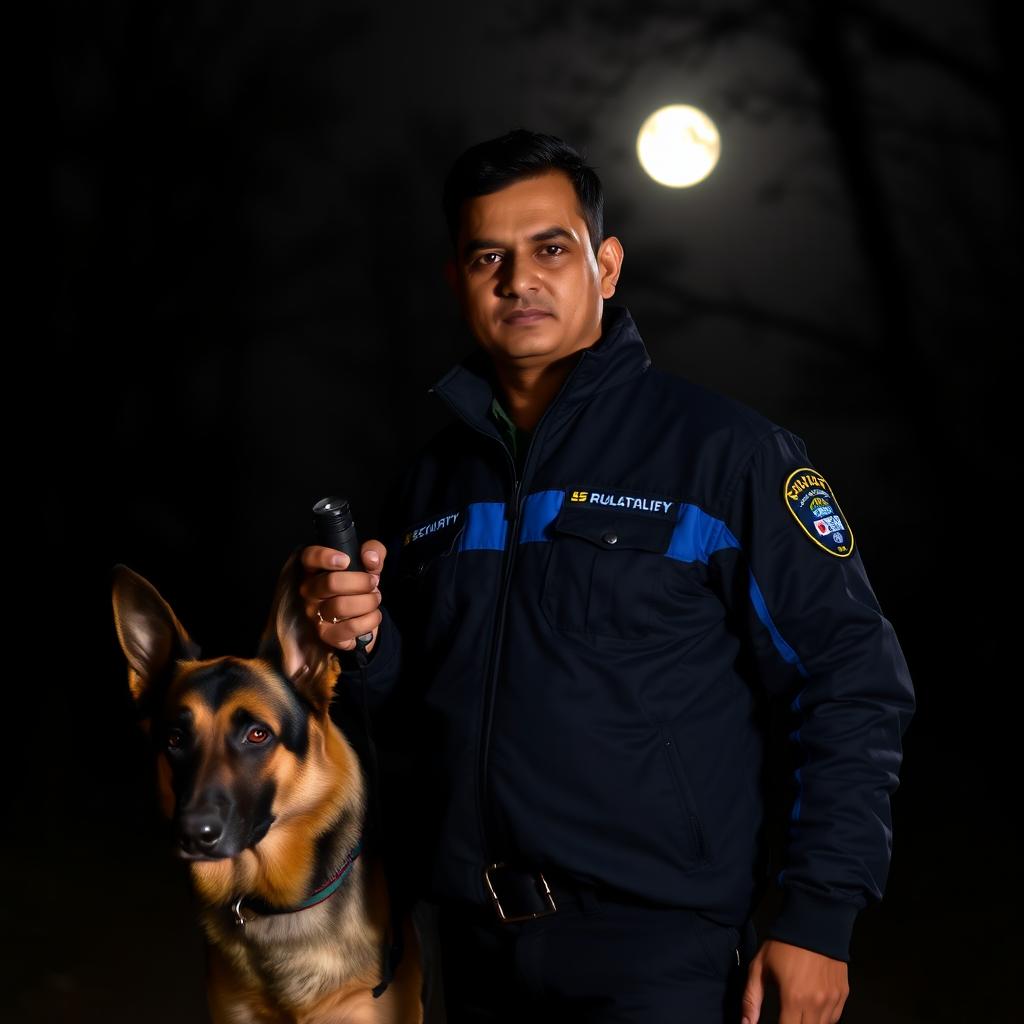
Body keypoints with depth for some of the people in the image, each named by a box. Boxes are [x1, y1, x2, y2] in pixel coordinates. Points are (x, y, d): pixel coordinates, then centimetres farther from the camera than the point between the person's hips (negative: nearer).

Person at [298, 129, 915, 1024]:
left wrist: (819, 916, -13)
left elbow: (853, 681, -8)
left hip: (654, 951, -5)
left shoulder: (721, 449, -6)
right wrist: (363, 640, -1)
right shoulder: (433, 481, 12)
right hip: (478, 950, 6)